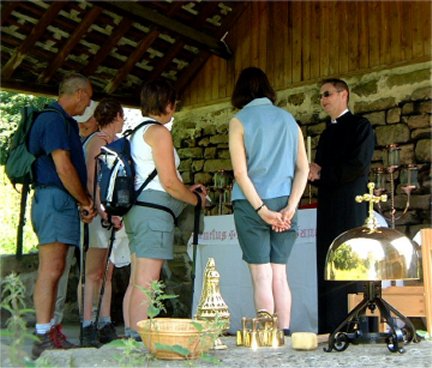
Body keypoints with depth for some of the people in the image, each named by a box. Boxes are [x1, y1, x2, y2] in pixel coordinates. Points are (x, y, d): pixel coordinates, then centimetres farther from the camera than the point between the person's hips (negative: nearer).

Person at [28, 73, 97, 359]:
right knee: (51, 269, -11)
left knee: (54, 270, 10)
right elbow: (63, 167, -17)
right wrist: (86, 202, -7)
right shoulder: (54, 120, -10)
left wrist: (83, 202, 13)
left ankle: (50, 333, 15)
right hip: (55, 198, -10)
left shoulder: (65, 121, 21)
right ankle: (44, 340, -10)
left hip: (63, 202, 10)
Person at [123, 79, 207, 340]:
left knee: (137, 282, 9)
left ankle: (133, 338, 11)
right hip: (154, 210, -10)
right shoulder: (159, 132, -7)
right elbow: (169, 181, -14)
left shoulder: (138, 133, 22)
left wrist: (186, 190, 23)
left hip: (137, 208, 10)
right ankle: (140, 338, -12)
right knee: (147, 282, -11)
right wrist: (196, 199, 2)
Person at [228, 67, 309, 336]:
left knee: (262, 275, 0)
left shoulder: (240, 121, -1)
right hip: (284, 202, 4)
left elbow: (240, 172, -10)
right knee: (280, 274, 8)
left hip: (252, 204, -4)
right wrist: (290, 208, -3)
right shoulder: (288, 119, 11)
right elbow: (303, 168, 3)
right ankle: (284, 332, 8)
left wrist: (261, 209, -11)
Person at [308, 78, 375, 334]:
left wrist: (321, 173, -8)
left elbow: (359, 166, -13)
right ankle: (330, 330, 10)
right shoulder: (328, 132, 22)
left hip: (351, 208, -7)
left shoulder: (360, 126, -1)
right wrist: (314, 173, -2)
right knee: (327, 271, 5)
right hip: (328, 208, 7)